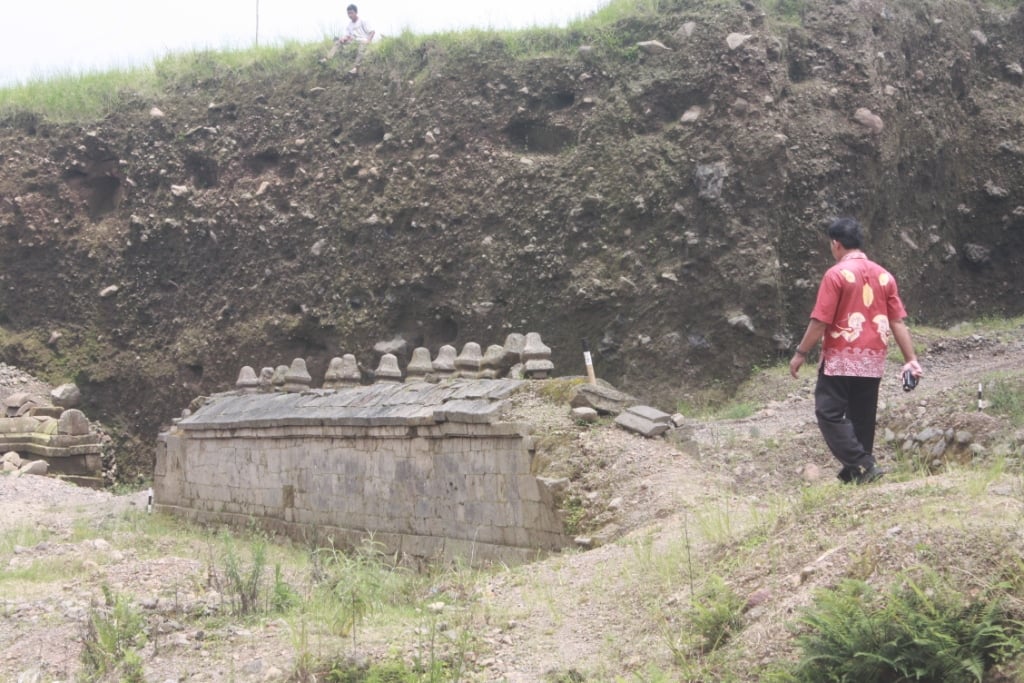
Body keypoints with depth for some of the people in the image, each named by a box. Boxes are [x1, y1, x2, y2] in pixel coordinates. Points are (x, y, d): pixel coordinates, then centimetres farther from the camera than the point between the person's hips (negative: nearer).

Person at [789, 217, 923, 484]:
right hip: (873, 360, 6)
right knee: (862, 417, 12)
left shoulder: (836, 274, -11)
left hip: (841, 358, -6)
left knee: (830, 413, -2)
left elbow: (820, 320, -13)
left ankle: (862, 465, -13)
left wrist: (801, 353, -4)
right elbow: (898, 322, 5)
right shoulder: (884, 275, 7)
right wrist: (910, 359, 6)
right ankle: (856, 472, 16)